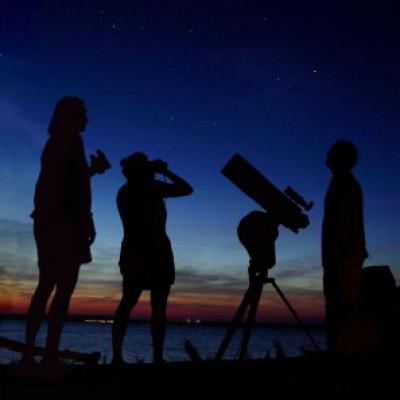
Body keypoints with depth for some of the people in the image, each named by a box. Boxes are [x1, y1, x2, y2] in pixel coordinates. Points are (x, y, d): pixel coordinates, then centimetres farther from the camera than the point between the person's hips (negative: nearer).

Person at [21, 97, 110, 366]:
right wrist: (87, 220, -14)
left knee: (47, 286, 8)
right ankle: (50, 354, -14)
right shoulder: (71, 140, -4)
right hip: (64, 222, -9)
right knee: (64, 288, -10)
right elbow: (75, 185, -14)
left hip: (47, 220, 9)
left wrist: (92, 169, 30)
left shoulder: (55, 143, 22)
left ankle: (29, 352, 5)